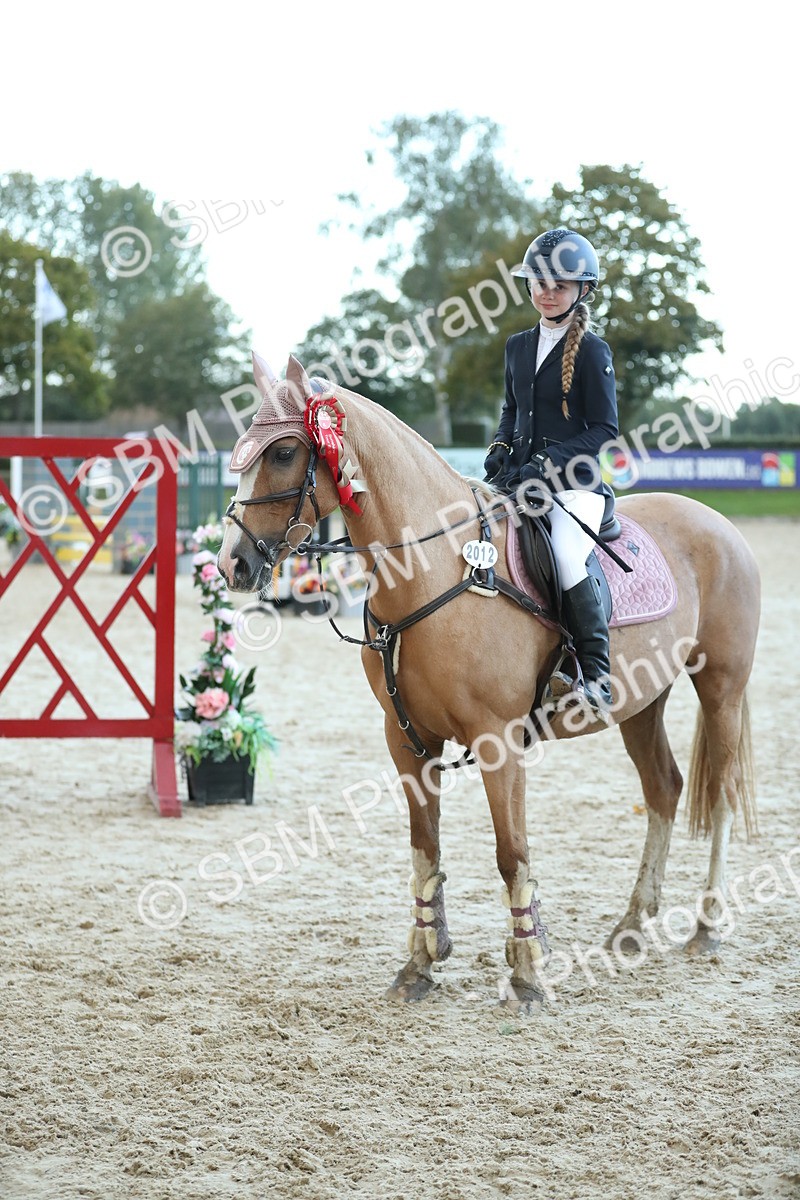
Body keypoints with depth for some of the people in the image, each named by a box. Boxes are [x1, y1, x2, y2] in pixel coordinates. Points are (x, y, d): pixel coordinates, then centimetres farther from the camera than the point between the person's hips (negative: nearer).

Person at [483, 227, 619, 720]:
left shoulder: (592, 351, -4)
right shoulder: (519, 346, 14)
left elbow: (604, 429, -8)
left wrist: (547, 462, -18)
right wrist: (501, 448, 4)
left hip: (575, 484, -7)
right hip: (522, 481, 7)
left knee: (565, 556, -32)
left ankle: (596, 676, -21)